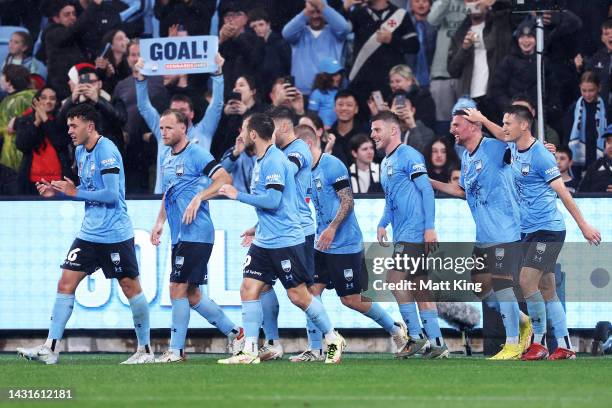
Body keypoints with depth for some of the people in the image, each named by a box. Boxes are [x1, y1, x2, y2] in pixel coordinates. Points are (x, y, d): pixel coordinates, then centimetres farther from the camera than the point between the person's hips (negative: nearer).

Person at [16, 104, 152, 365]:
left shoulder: (106, 151, -16)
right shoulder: (81, 152, 11)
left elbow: (111, 194, -21)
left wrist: (75, 192, -15)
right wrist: (57, 192, 6)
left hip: (115, 234, -8)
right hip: (89, 233, 8)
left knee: (130, 287, 1)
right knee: (66, 283, 0)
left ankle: (145, 350, 13)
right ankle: (51, 348, -2)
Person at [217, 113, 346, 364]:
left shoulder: (274, 161, -16)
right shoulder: (260, 161, 14)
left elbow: (273, 200, -24)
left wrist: (238, 195, -17)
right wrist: (257, 228, 24)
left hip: (285, 240, -9)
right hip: (264, 240, 9)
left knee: (298, 295, -3)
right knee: (249, 289, -1)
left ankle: (334, 341, 13)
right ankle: (249, 351, -1)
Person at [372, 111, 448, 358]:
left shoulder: (408, 156, -8)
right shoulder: (385, 163, 20)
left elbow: (427, 190, -14)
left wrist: (429, 227, -20)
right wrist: (382, 224, 15)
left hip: (415, 233, -9)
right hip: (402, 234, 9)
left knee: (394, 279, -14)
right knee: (420, 289, 7)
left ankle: (416, 337, -10)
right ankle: (436, 344, 7)